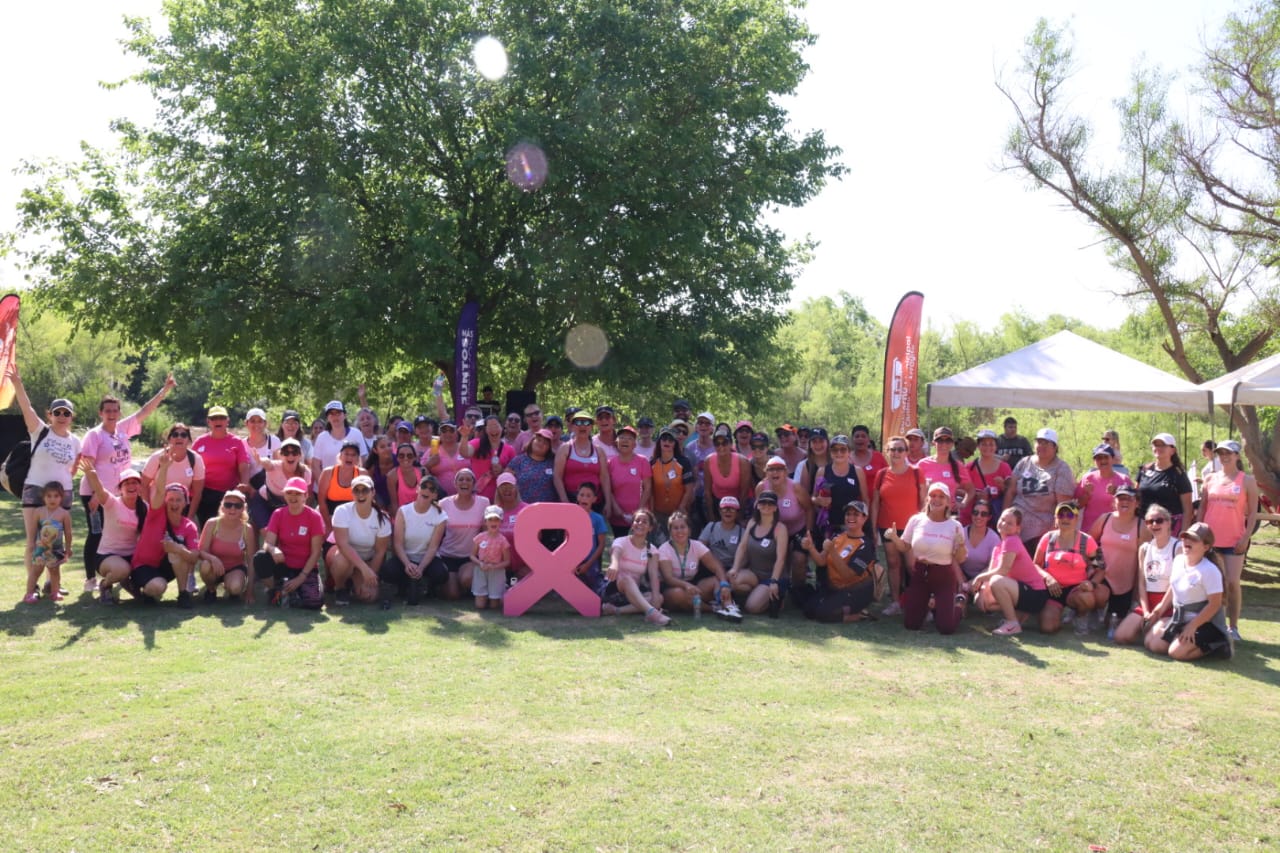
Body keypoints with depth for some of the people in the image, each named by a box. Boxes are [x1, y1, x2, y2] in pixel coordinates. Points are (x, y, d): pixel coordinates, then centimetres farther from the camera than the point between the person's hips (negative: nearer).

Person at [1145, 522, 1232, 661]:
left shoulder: (1210, 570, -23)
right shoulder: (1178, 560, 2)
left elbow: (1215, 604, -22)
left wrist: (1192, 626, -23)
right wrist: (1161, 609, 17)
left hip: (1205, 622, -8)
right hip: (1179, 619, 8)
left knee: (1176, 652, -23)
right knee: (1153, 644, -2)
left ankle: (1215, 645, -1)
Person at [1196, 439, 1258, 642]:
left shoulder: (1247, 480, 0)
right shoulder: (1210, 479, 8)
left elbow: (1253, 512, -1)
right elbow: (1202, 508, 12)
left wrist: (1246, 537, -9)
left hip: (1234, 541, -3)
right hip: (1210, 539, 3)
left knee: (1232, 583, -5)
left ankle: (1233, 627, 5)